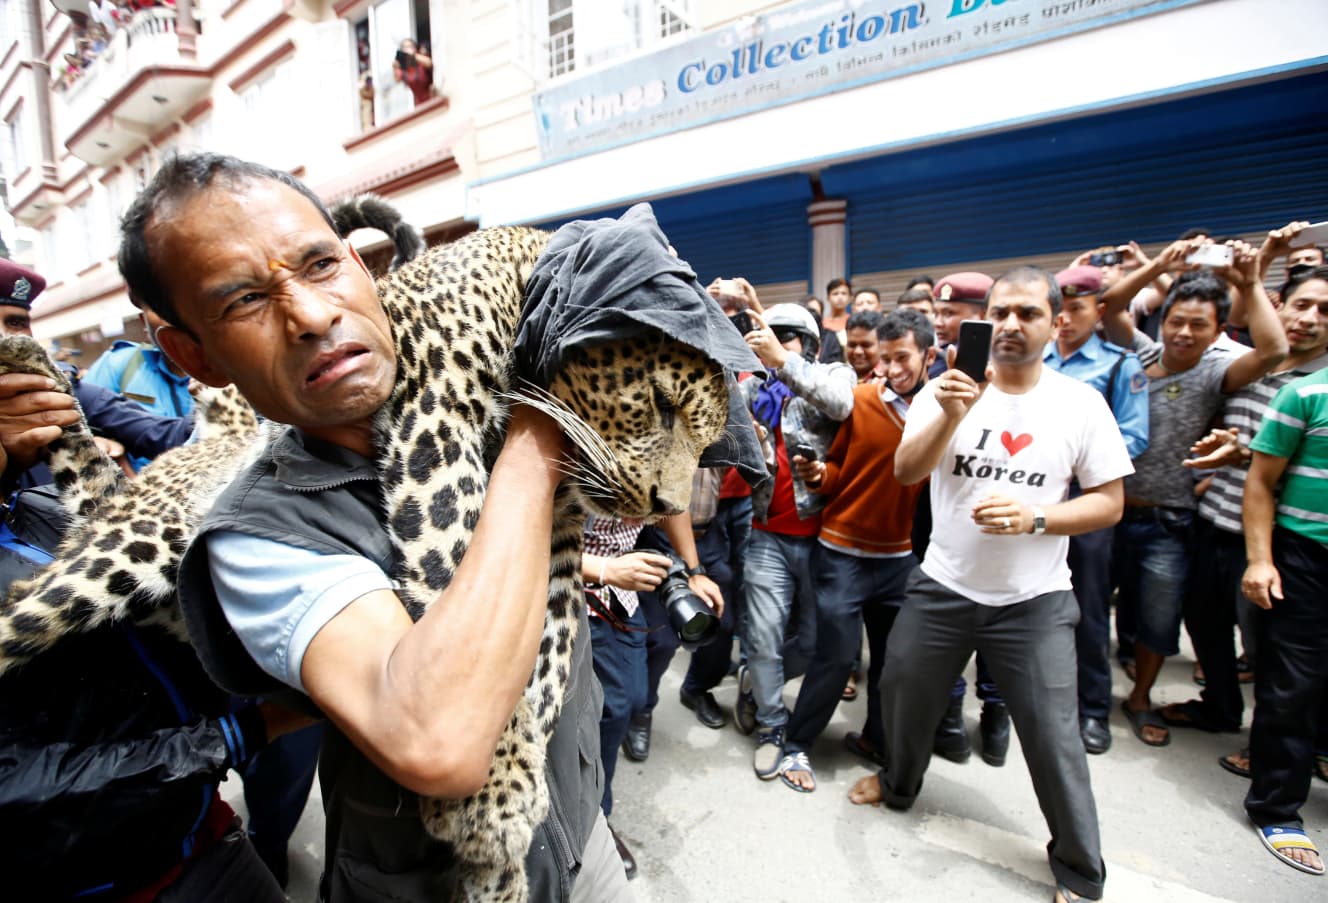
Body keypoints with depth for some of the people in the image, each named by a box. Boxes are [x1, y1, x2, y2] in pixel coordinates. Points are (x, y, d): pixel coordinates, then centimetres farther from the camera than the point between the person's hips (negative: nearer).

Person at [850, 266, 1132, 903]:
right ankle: (898, 783, 47)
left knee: (1053, 737, 4)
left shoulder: (1080, 403, -4)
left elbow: (1108, 502, -2)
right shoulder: (946, 389, -4)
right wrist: (951, 415, -31)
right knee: (902, 698, 17)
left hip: (1035, 600, -1)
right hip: (942, 586, 2)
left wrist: (1035, 517, -19)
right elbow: (905, 472, -15)